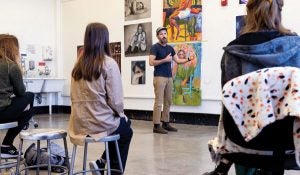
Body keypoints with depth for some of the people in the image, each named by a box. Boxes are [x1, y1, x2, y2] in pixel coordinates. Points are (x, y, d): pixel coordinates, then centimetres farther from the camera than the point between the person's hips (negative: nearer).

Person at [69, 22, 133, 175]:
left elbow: (74, 96, 6)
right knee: (126, 131, 27)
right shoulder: (109, 63, -12)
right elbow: (115, 100, -14)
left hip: (79, 123, 5)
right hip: (101, 122, -5)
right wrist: (120, 114, 7)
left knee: (122, 123, 30)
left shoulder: (78, 64, 4)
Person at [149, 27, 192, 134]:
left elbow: (177, 60, 14)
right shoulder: (155, 47, -4)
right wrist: (165, 60, -16)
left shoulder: (170, 48, 16)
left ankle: (165, 123, 16)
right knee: (159, 102, -8)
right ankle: (156, 126, -5)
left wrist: (188, 59, -2)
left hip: (169, 77, 7)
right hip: (159, 77, -7)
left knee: (168, 101, 9)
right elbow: (151, 62, -14)